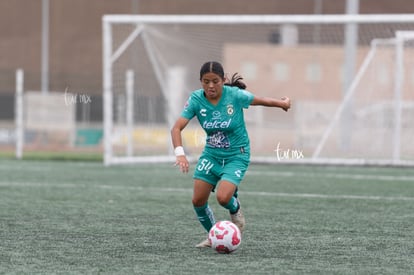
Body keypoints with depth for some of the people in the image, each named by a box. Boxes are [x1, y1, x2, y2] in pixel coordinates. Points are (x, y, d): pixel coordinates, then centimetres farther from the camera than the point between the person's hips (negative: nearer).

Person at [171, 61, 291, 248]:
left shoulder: (235, 95, -21)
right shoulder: (196, 99, -16)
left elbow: (261, 101, -3)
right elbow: (177, 128, -21)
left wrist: (283, 103, 15)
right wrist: (180, 153, -38)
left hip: (236, 156, -4)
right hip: (211, 154, 4)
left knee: (223, 197, -22)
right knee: (198, 200, 0)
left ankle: (235, 210, 16)